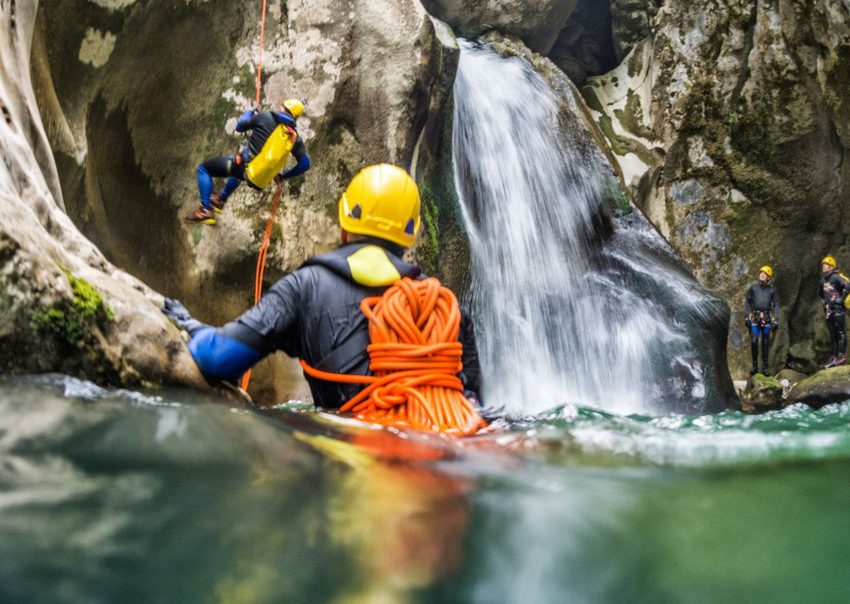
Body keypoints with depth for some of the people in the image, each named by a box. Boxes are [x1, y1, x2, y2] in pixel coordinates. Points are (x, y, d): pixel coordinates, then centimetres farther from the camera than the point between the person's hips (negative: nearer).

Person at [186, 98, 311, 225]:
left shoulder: (265, 116, -10)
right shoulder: (295, 137, -1)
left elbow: (239, 126, 2)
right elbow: (305, 164, -2)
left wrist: (250, 112, 22)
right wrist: (283, 176, 12)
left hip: (244, 164, -6)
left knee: (204, 169, 13)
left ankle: (206, 210, 1)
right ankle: (220, 200, 55)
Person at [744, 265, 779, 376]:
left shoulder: (771, 290, 6)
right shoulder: (753, 287, 5)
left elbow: (776, 305, 6)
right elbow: (747, 302, 7)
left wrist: (776, 321, -2)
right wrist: (746, 317, -2)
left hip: (766, 318, 1)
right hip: (754, 317, -1)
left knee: (765, 343, 3)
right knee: (754, 341, -8)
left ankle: (765, 367, 9)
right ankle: (754, 365, 2)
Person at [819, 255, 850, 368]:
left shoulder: (836, 277, -9)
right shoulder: (823, 279, 15)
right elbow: (820, 293, 34)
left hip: (837, 308, -8)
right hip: (828, 310, 8)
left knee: (840, 332, -9)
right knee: (832, 334, 9)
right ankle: (834, 357, 12)